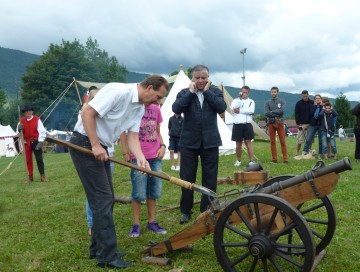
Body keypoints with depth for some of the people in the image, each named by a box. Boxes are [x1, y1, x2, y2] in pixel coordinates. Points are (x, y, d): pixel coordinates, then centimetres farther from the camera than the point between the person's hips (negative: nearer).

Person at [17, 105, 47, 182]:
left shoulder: (37, 119, -7)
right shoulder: (21, 121, 4)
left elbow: (42, 131, -11)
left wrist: (40, 142, -19)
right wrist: (19, 129, -13)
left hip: (36, 141, -3)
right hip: (27, 142, 3)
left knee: (39, 159, -4)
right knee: (28, 160, 9)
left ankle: (42, 176, 3)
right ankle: (30, 176, 19)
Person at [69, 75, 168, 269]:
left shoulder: (140, 108, 7)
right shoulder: (118, 92, -21)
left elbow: (133, 136, 3)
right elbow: (87, 112, -23)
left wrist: (140, 158, -15)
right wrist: (95, 145, -23)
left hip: (100, 147, 10)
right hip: (84, 143, -9)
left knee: (106, 198, 12)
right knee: (102, 198, -10)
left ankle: (98, 247, 25)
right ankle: (107, 256, -3)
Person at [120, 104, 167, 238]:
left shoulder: (156, 108, 9)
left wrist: (162, 146, 1)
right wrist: (125, 151, -6)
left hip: (156, 156, 5)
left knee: (154, 191, 10)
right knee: (139, 193, -1)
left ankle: (152, 221, 22)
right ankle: (136, 224, 13)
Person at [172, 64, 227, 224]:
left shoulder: (215, 91, 6)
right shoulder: (184, 93, 3)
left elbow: (221, 108, -11)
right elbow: (176, 109, -14)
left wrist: (207, 91, -9)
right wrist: (190, 92, -12)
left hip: (210, 142, 1)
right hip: (189, 142, 0)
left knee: (210, 178, 7)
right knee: (187, 178, 6)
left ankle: (207, 210, 21)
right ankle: (185, 211, 20)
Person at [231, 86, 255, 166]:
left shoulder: (251, 101, 9)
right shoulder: (236, 100, 12)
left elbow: (251, 111, -10)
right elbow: (233, 108, -9)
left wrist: (239, 111, -8)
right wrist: (240, 98, -12)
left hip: (247, 124, -1)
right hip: (237, 125, 1)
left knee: (248, 142, -4)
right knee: (238, 143, 7)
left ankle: (252, 161, -5)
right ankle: (238, 160, 20)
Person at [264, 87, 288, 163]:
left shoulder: (281, 101, 7)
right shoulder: (267, 102, 8)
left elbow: (281, 111, -10)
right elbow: (266, 113, -6)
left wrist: (272, 112, -5)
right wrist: (276, 114, -12)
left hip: (280, 123, -1)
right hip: (271, 123, 1)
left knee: (283, 141, -4)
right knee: (272, 142, 4)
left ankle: (285, 159, -2)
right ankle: (274, 158, 10)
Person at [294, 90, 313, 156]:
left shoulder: (312, 103, 8)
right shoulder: (298, 103, 2)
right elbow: (296, 115, -1)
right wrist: (298, 124, -9)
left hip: (310, 124, 2)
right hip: (301, 124, -2)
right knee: (299, 139, -6)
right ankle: (297, 153, 0)